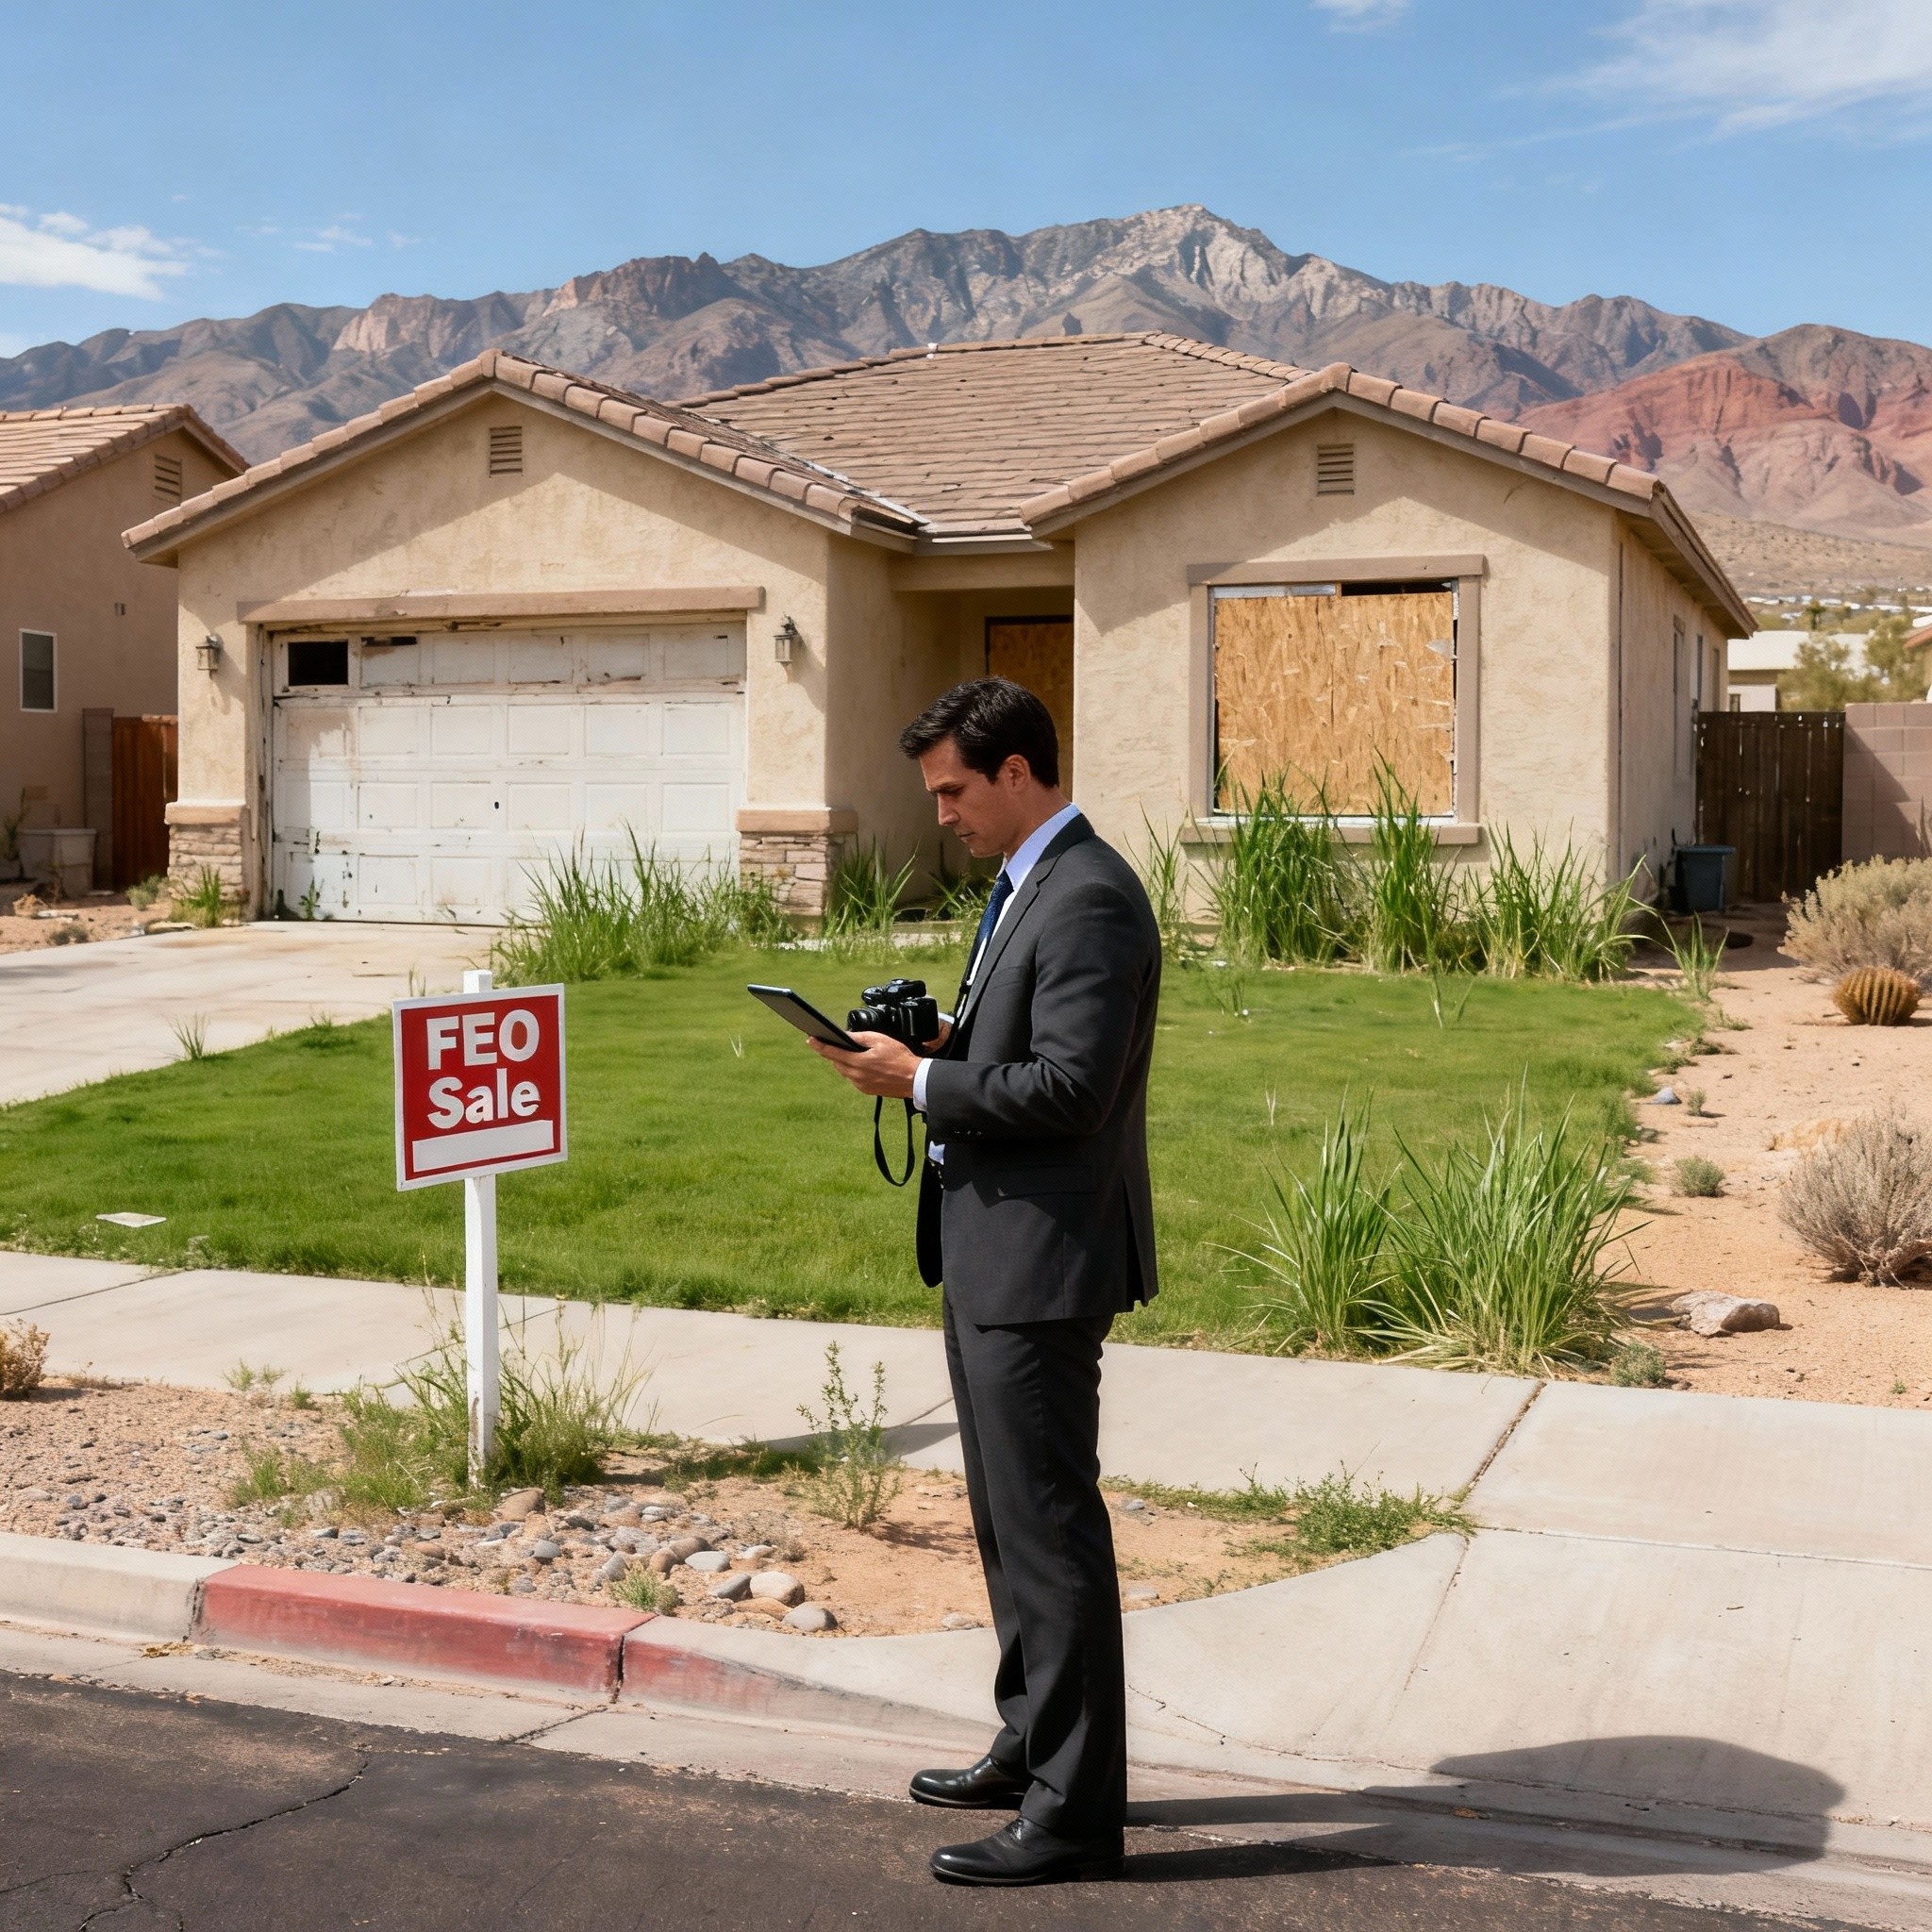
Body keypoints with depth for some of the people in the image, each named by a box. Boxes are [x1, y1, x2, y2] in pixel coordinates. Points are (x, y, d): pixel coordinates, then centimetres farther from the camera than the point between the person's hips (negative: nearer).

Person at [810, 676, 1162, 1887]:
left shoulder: (1088, 899, -18)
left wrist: (922, 1082, -17)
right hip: (994, 1251, 11)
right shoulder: (1029, 886, 15)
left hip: (1040, 1261, -11)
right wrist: (936, 1044, 4)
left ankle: (1076, 1813, 7)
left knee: (1050, 1528, -3)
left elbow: (1069, 1085, -25)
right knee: (1012, 1518, 20)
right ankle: (1034, 1748, 35)